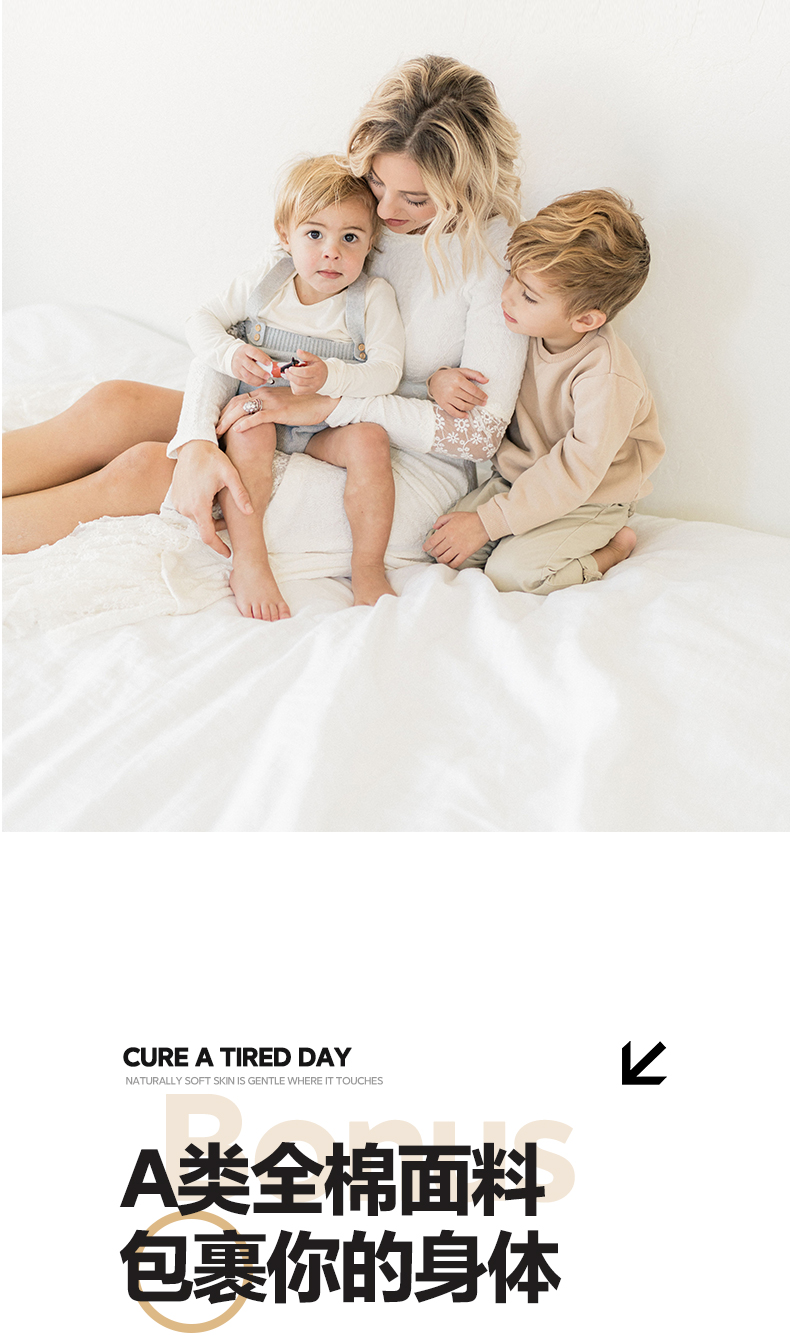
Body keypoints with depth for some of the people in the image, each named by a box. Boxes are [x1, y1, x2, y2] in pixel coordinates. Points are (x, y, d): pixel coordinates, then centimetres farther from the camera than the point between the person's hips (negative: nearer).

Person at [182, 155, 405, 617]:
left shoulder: (374, 297, -7)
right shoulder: (263, 284, -1)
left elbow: (386, 371, -15)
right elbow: (201, 322, 5)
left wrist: (329, 376, -33)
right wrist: (231, 355, -17)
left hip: (332, 424, -1)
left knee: (370, 439, -30)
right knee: (248, 432, -32)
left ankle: (369, 568, -22)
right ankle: (248, 563, -31)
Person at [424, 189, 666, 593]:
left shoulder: (606, 380, -30)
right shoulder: (528, 329, -8)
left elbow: (572, 474, -27)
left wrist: (487, 522, -26)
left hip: (585, 503, -6)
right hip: (515, 479, 6)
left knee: (509, 571, -24)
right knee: (443, 548, -12)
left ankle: (611, 550, -2)